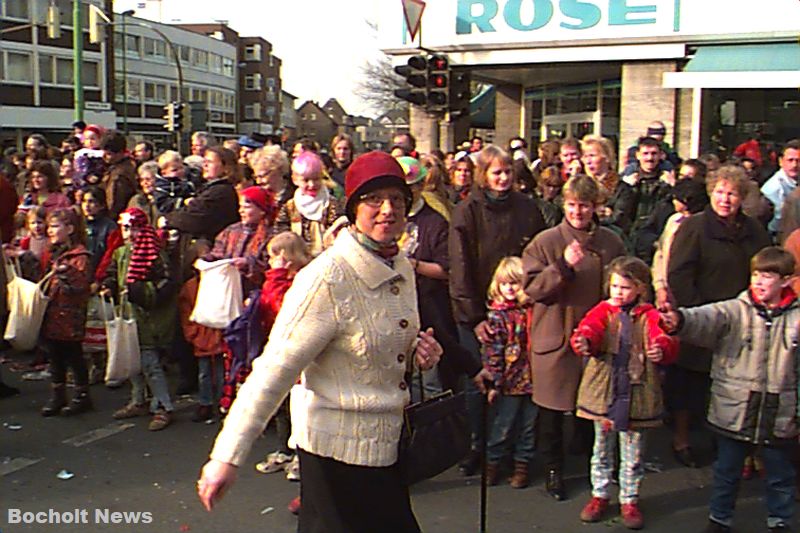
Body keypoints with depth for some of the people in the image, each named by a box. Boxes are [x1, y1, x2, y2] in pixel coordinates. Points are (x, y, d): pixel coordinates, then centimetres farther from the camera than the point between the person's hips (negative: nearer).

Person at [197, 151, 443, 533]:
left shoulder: (402, 269, 3)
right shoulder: (326, 279, -21)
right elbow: (275, 369, -23)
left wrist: (417, 351, -2)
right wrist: (227, 456, -25)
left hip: (387, 443, 8)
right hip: (336, 446, -8)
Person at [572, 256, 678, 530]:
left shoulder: (649, 316, 0)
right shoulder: (603, 310, 0)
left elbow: (663, 339, -16)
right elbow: (590, 327, -20)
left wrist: (662, 349, -41)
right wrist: (583, 341, -43)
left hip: (637, 395, 0)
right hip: (603, 392, 1)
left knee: (633, 454, 12)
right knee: (602, 449, 15)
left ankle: (629, 500, 29)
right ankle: (600, 495, 33)